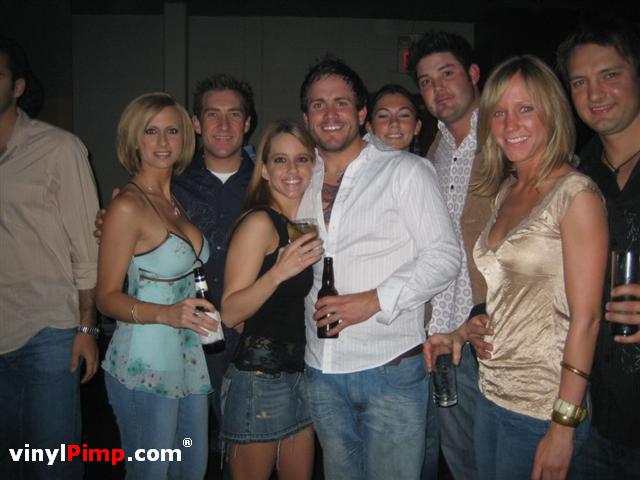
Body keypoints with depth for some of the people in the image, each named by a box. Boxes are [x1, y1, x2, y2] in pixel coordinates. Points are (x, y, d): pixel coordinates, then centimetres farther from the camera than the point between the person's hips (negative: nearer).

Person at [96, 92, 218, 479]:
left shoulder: (177, 199, 8)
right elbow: (107, 297, -13)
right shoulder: (128, 206, -14)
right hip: (146, 365, -7)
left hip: (190, 358, 7)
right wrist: (167, 313, -28)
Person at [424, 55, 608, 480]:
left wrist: (564, 427, -19)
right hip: (493, 393, 7)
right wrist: (461, 332, 3)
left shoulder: (576, 194, -14)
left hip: (543, 408, -7)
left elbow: (585, 317, -18)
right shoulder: (507, 190, 8)